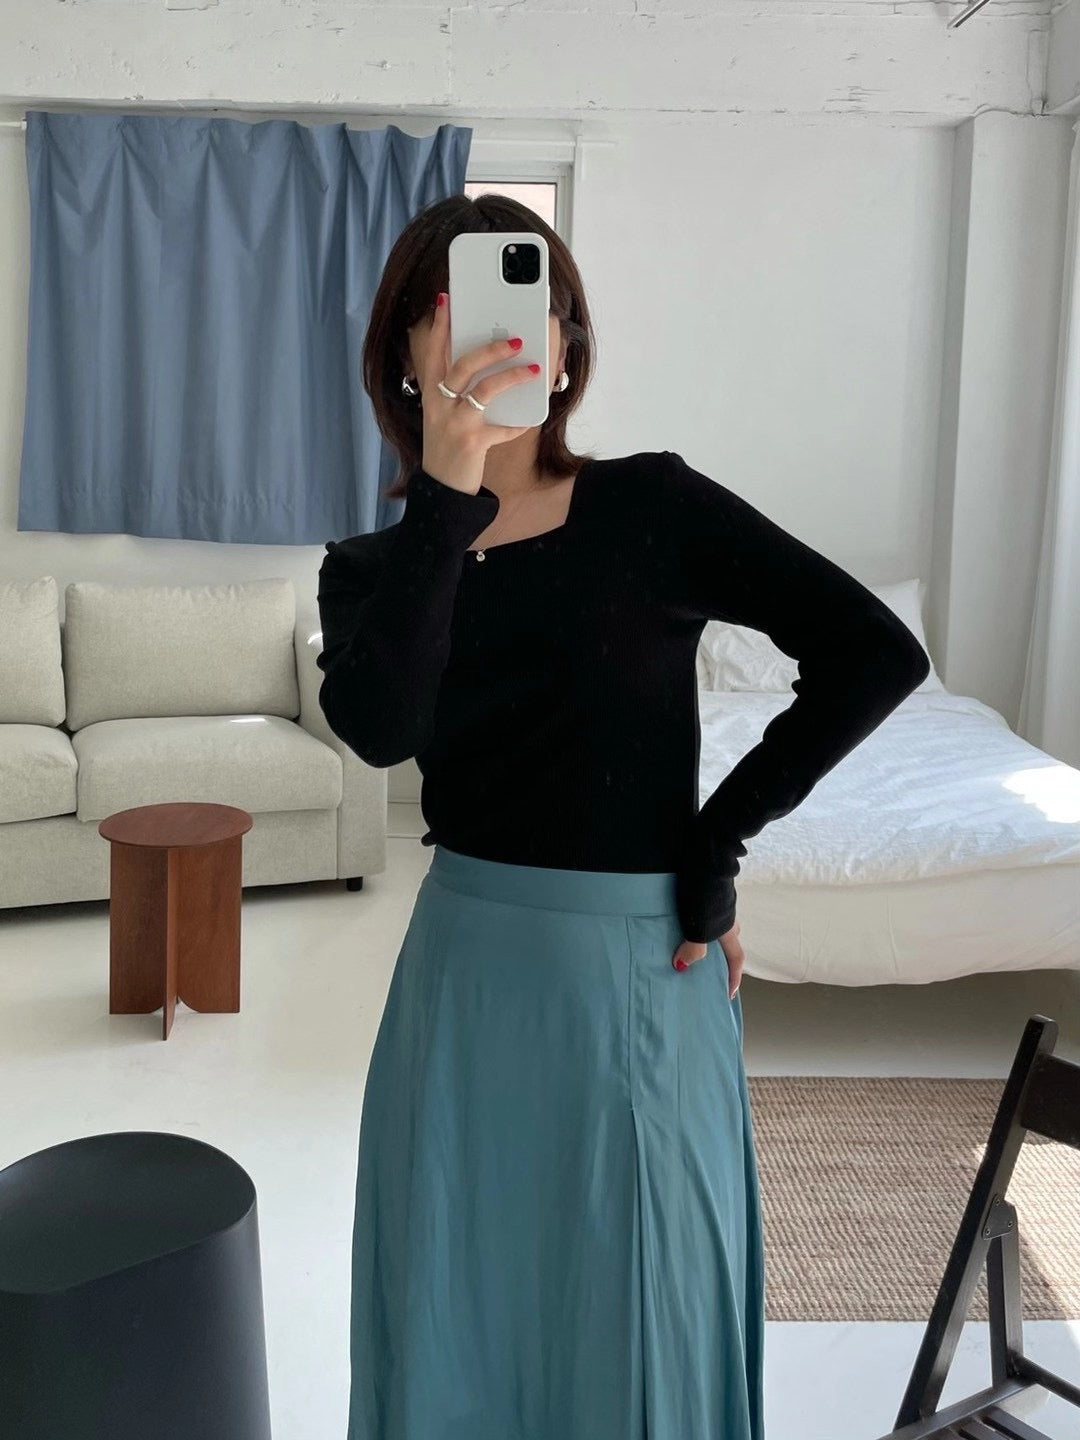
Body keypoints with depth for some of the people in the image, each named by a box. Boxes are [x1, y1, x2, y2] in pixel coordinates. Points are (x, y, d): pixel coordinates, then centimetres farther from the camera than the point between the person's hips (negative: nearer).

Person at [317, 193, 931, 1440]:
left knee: (633, 1328, 12)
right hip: (465, 965, 3)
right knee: (457, 1321, 16)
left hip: (635, 966, -2)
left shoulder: (652, 506, -7)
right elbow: (377, 728, -21)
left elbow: (878, 652, -14)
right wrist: (447, 497, -27)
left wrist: (718, 837, -12)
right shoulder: (370, 568, 1)